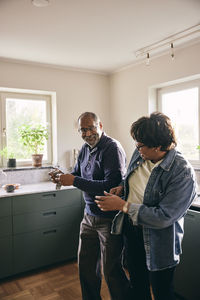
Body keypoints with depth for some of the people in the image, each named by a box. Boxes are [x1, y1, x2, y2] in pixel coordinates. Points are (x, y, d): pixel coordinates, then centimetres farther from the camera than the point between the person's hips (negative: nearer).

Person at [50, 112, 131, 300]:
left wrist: (74, 181, -25)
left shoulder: (112, 148, -19)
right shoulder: (85, 148, 8)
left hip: (109, 218, -8)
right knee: (85, 264, 20)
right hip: (89, 215, 8)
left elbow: (112, 185, -27)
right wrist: (62, 177, -5)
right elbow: (77, 174, 18)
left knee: (111, 270, 6)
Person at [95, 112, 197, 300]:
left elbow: (163, 218, -28)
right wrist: (122, 187, -5)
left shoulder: (183, 173, -27)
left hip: (158, 242, -6)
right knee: (137, 284, 25)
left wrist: (122, 205, -25)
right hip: (131, 230, 6)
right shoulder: (139, 154, -6)